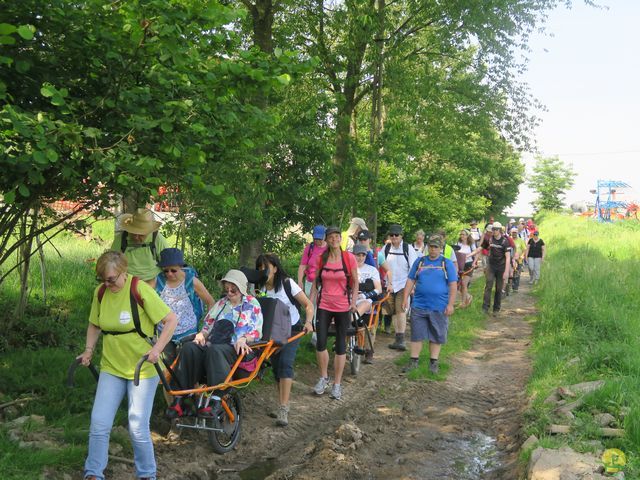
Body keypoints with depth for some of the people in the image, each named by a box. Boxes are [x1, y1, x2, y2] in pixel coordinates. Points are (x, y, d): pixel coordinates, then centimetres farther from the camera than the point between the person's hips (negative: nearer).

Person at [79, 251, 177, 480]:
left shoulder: (140, 290, -17)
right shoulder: (100, 292, -1)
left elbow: (171, 320, -15)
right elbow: (95, 325, 15)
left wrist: (157, 349, -24)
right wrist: (89, 350, 1)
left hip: (143, 368, -4)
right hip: (111, 367, 5)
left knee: (138, 427, -3)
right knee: (99, 423, -2)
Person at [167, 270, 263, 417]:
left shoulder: (252, 304, 14)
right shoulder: (221, 303, 28)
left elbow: (256, 331, 4)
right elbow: (208, 324, 27)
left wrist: (243, 339, -16)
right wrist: (201, 334, 4)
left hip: (238, 348, -5)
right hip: (214, 343, 5)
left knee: (214, 350, -39)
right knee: (189, 348, -27)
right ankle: (180, 399, -30)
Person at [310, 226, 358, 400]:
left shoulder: (349, 257, -6)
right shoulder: (321, 258, 1)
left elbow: (355, 281, 2)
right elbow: (315, 281, 8)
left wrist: (354, 301, -7)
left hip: (343, 307, -1)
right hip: (324, 306, 2)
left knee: (340, 345, 5)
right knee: (320, 343, -2)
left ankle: (337, 384, 16)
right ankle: (323, 378, 19)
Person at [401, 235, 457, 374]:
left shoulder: (447, 264, 2)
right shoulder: (419, 262, 9)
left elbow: (453, 285, -1)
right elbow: (411, 281, 11)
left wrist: (450, 304, -8)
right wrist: (405, 298, 3)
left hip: (439, 308, -2)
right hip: (419, 306, 2)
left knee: (437, 336, 6)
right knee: (416, 334, 5)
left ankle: (433, 362, 17)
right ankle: (414, 360, 15)